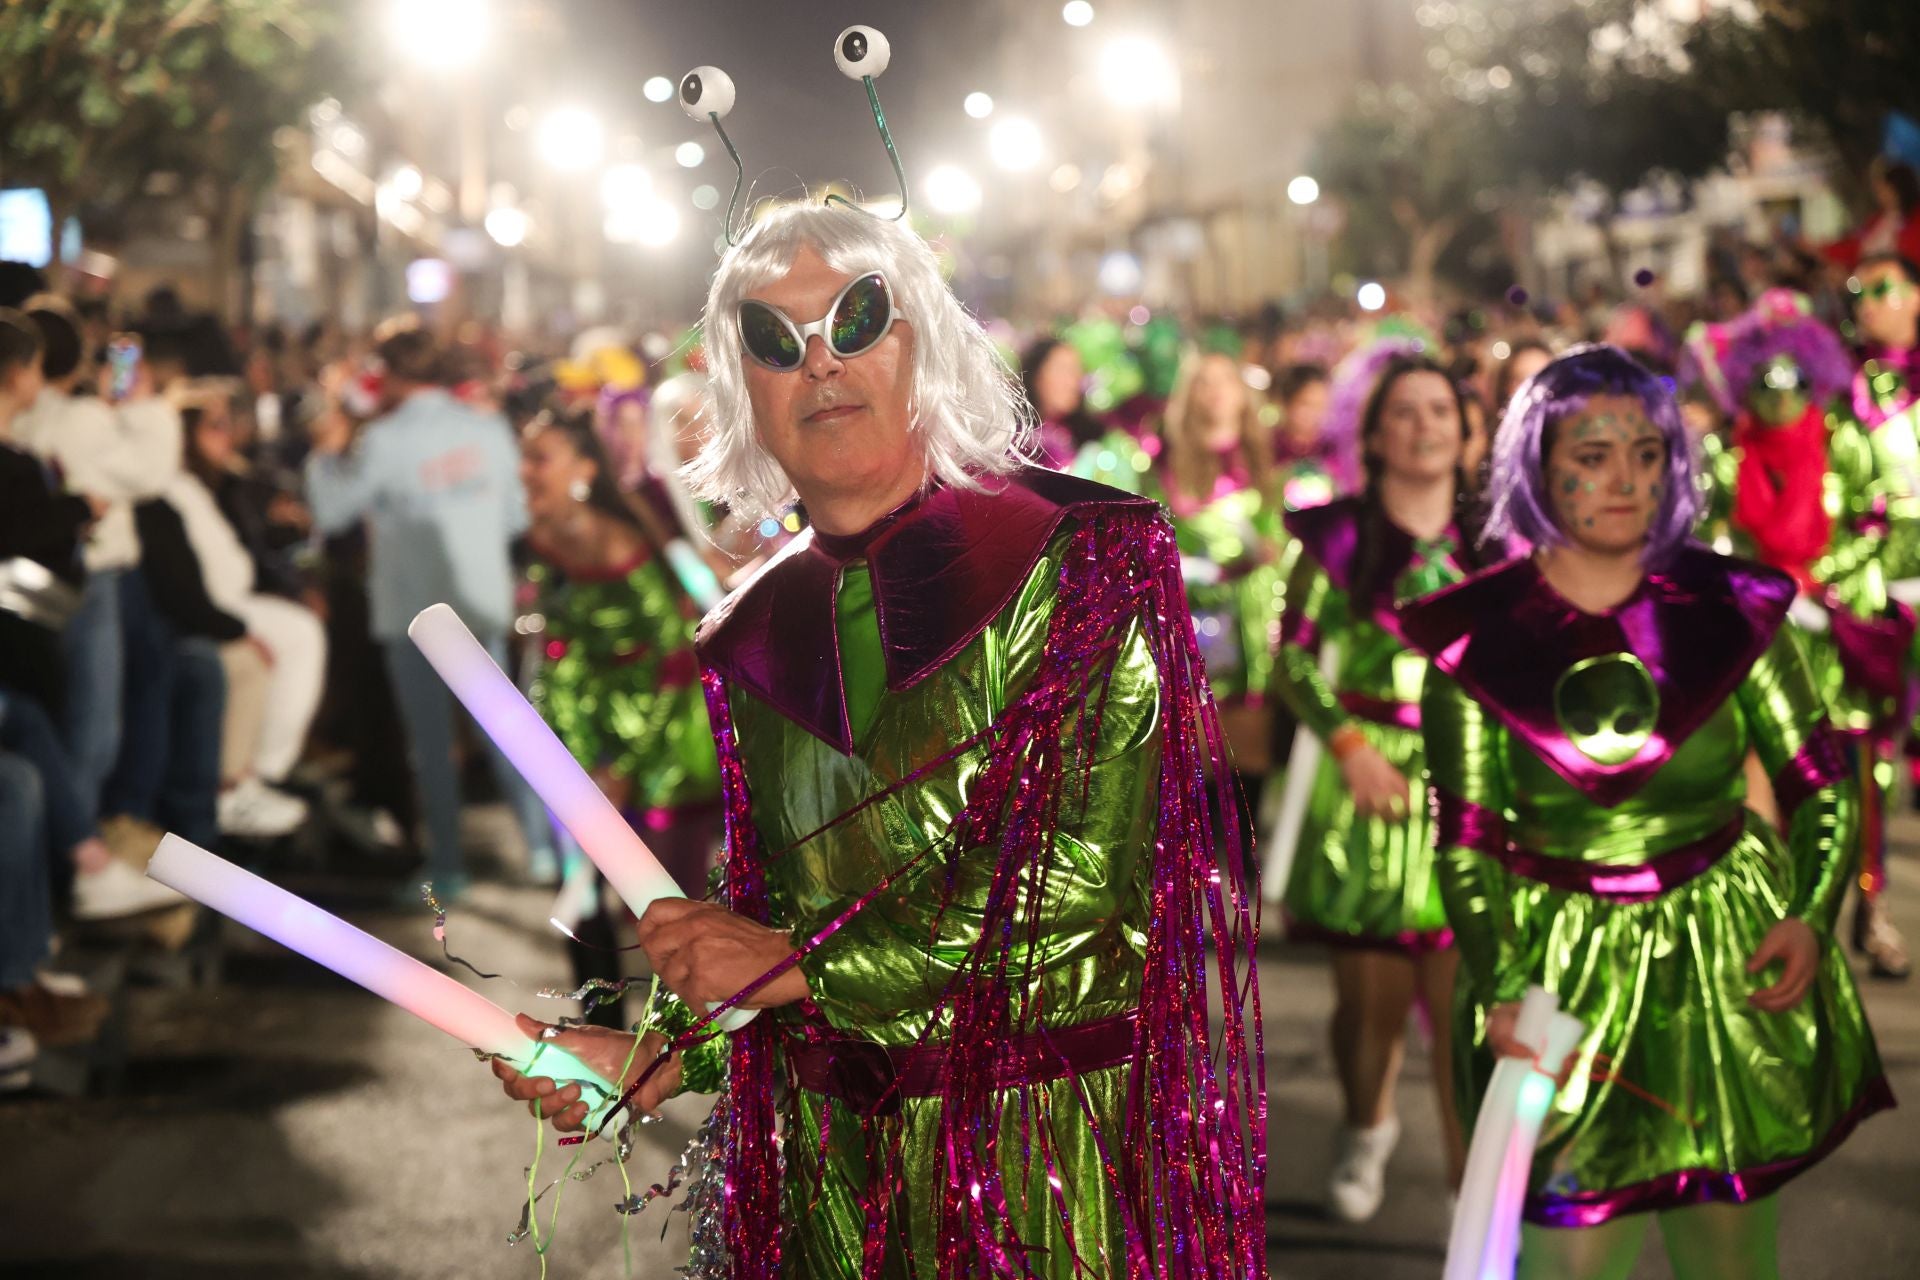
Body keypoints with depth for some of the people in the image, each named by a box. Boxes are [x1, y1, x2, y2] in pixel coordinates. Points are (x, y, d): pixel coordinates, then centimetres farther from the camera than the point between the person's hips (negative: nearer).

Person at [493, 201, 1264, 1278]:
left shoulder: (1076, 558, -8)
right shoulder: (759, 636, 8)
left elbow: (1089, 875, -17)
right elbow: (782, 913, 13)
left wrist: (802, 967, -14)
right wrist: (658, 1057, -4)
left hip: (1060, 1143, -4)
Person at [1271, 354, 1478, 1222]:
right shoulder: (1336, 534, 2)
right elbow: (1293, 656, 1)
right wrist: (1348, 742, -11)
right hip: (1368, 784, -1)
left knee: (1462, 998, -7)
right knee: (1370, 995, 6)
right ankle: (1366, 1129, 36)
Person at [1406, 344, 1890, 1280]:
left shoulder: (1728, 607, -1)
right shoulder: (1477, 639, -5)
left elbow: (1819, 782, 4)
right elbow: (1466, 841, -3)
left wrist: (1811, 917, -10)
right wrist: (1499, 991, -14)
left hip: (1728, 961, 1)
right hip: (1560, 976, -1)